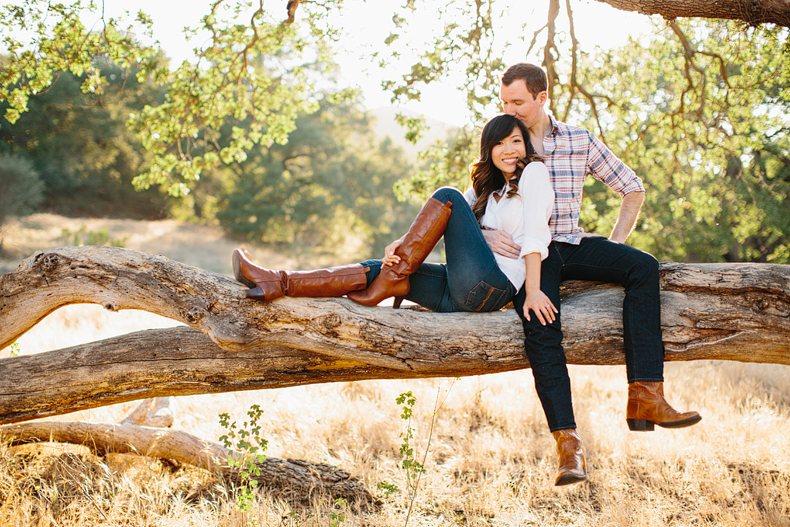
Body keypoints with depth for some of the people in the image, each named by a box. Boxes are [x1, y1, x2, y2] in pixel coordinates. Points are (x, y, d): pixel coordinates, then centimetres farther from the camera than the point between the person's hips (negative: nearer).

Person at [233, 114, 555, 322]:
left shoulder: (533, 172, 2)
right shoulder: (487, 188, 24)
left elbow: (535, 233, -11)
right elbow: (433, 230, 13)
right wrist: (401, 245, -5)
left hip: (493, 286, -7)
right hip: (466, 296, 7)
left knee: (447, 196, -13)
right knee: (379, 269, -6)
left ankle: (389, 281, -14)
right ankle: (279, 284, -15)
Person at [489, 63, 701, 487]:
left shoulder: (580, 142, 11)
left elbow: (632, 189, 18)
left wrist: (613, 248, 7)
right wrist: (485, 236, -16)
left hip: (573, 245, 3)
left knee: (643, 267, -24)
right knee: (541, 327, -31)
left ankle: (644, 396, -31)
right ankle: (568, 444, -35)